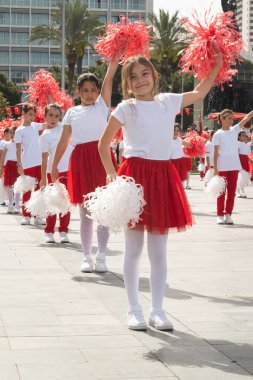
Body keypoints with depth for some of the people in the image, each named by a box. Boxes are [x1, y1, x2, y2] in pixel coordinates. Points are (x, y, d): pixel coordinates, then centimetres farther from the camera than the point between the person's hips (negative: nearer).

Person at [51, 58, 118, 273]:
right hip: (80, 160, 2)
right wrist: (54, 166, 12)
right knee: (85, 212, 6)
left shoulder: (102, 105, 7)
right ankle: (87, 257, 12)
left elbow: (109, 78, -3)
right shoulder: (72, 113, 11)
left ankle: (101, 256, 5)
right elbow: (64, 141, 13)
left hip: (101, 157, -2)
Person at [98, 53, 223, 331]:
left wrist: (216, 66, 19)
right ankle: (134, 309, 13)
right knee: (133, 249, 4)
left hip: (163, 176, 3)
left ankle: (157, 309, 15)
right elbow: (103, 144, 2)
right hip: (135, 175, -3)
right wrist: (112, 174, -7)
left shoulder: (168, 102, 9)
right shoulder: (126, 108, -2)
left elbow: (198, 93, 25)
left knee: (158, 251, 7)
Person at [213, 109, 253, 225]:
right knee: (222, 192, 1)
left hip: (234, 166, 4)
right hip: (222, 167, -4)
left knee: (231, 192, 4)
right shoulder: (218, 134, -3)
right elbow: (216, 153, -5)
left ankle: (228, 214, 10)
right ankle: (220, 215, 6)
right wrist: (215, 169, -10)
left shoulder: (234, 130, 9)